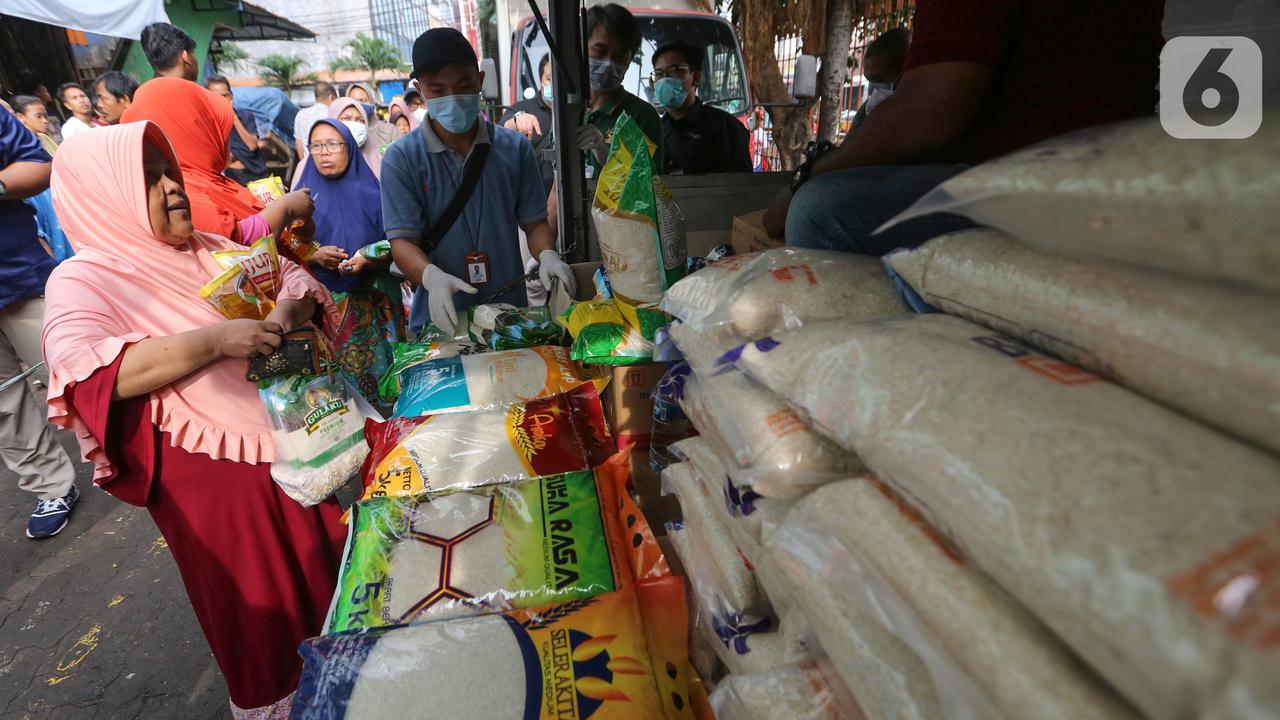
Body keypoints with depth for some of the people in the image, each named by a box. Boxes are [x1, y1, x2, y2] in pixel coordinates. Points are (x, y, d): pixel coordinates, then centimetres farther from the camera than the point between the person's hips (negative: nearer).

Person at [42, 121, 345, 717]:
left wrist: (286, 312, -13)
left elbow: (295, 279, 10)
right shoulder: (82, 281, -7)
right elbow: (88, 374, -22)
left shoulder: (212, 250, 11)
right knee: (257, 601, 10)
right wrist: (214, 339, -29)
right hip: (214, 469, -5)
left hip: (297, 436, 6)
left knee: (325, 564, 20)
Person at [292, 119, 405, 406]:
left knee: (382, 366, 1)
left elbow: (393, 246, 1)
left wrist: (367, 259, -18)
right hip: (324, 304, 1)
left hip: (374, 303, -1)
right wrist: (312, 256, -13)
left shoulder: (372, 192, 2)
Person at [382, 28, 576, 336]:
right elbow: (402, 240, -10)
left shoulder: (515, 148, -1)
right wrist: (432, 276, -30)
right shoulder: (401, 159, -6)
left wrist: (547, 254, -18)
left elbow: (534, 221, 3)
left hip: (512, 311, 2)